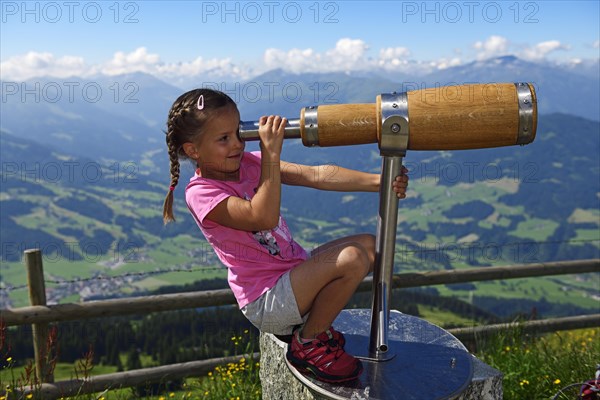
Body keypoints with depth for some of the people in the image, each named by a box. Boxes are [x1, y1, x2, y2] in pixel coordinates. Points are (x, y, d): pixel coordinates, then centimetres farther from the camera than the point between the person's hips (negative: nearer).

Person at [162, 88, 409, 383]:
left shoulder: (248, 163, 4)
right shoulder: (201, 193, -18)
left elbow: (314, 175, -6)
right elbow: (264, 217, -33)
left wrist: (376, 181, -13)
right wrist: (271, 153, -34)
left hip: (294, 274, 8)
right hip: (266, 302, -8)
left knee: (368, 245, 2)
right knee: (352, 259, -24)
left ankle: (314, 324, 11)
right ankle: (308, 345, -2)